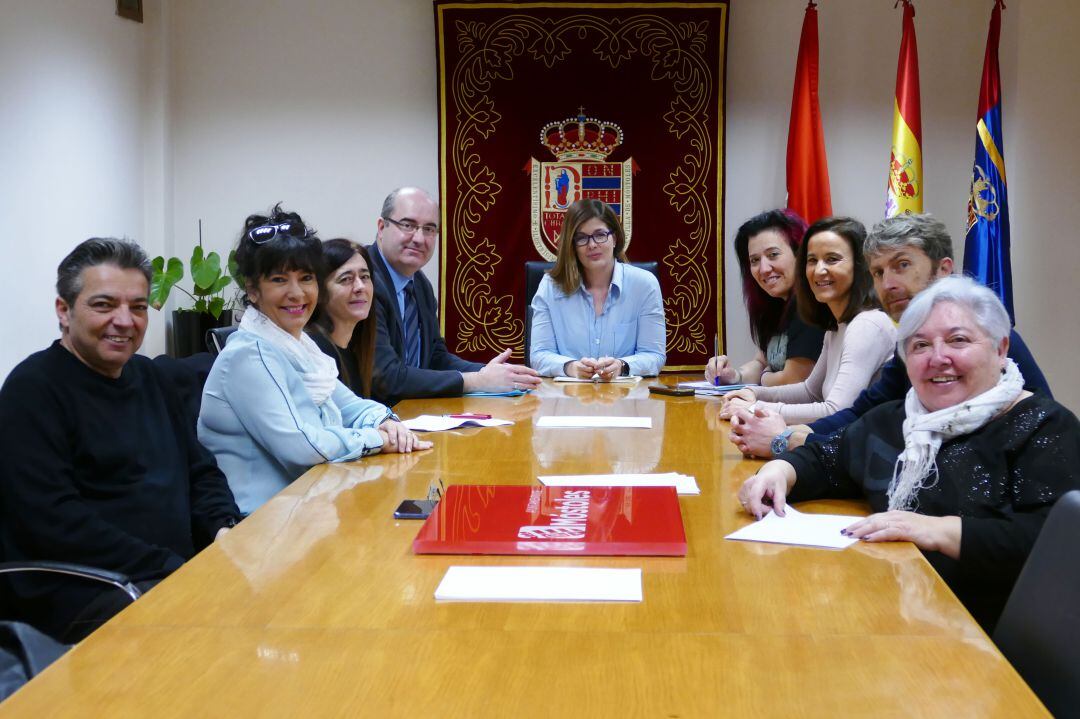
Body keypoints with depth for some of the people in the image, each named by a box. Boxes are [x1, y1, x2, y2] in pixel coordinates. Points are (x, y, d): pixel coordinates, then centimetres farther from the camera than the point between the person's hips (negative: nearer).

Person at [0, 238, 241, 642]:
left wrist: (226, 530, -2)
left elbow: (200, 470, 20)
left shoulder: (149, 376, 16)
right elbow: (53, 521, -18)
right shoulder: (33, 389, -7)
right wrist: (169, 569, -21)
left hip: (184, 566, 8)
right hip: (81, 590, -8)